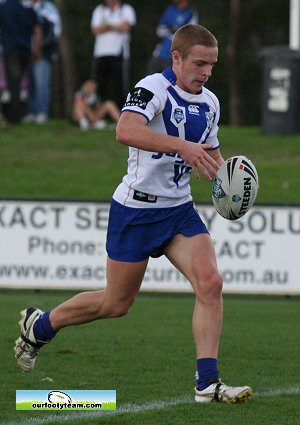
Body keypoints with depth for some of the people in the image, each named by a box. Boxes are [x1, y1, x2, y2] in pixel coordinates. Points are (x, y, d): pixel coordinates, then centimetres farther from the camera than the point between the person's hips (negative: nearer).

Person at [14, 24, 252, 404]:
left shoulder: (209, 103, 8)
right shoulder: (153, 88, -16)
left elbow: (211, 157, 24)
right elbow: (126, 131, -36)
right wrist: (183, 146, -43)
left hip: (179, 209, 6)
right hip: (136, 211, -6)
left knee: (210, 283, -15)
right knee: (116, 304, 5)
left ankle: (207, 383, -13)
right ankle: (38, 326, 30)